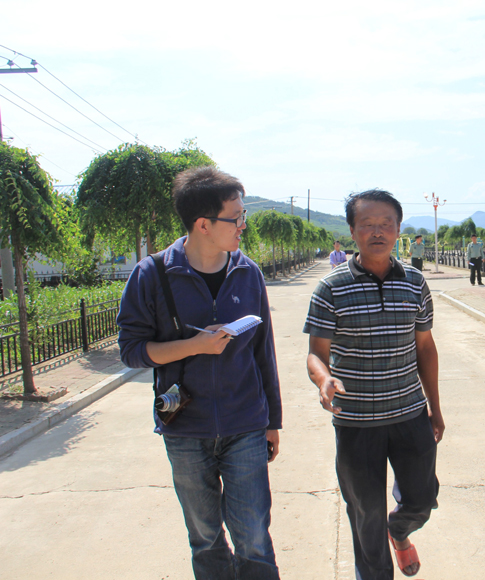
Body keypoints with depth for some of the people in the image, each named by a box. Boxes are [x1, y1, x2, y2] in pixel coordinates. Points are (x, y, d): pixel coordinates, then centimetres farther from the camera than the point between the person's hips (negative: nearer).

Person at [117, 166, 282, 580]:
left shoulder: (248, 273, 0)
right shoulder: (153, 275, -8)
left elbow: (264, 351, 8)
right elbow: (132, 349, -6)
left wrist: (273, 420, 11)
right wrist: (196, 346, -19)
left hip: (245, 429, 1)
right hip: (186, 431, -1)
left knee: (253, 537, 1)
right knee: (205, 539, 15)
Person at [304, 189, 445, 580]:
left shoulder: (415, 283, 1)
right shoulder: (332, 288, -10)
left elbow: (425, 346, 9)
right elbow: (317, 353, -9)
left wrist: (434, 407, 12)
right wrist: (325, 380, -32)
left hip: (411, 415, 3)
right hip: (355, 420, -3)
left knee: (421, 499, 15)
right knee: (367, 511, 12)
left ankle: (399, 532, 51)